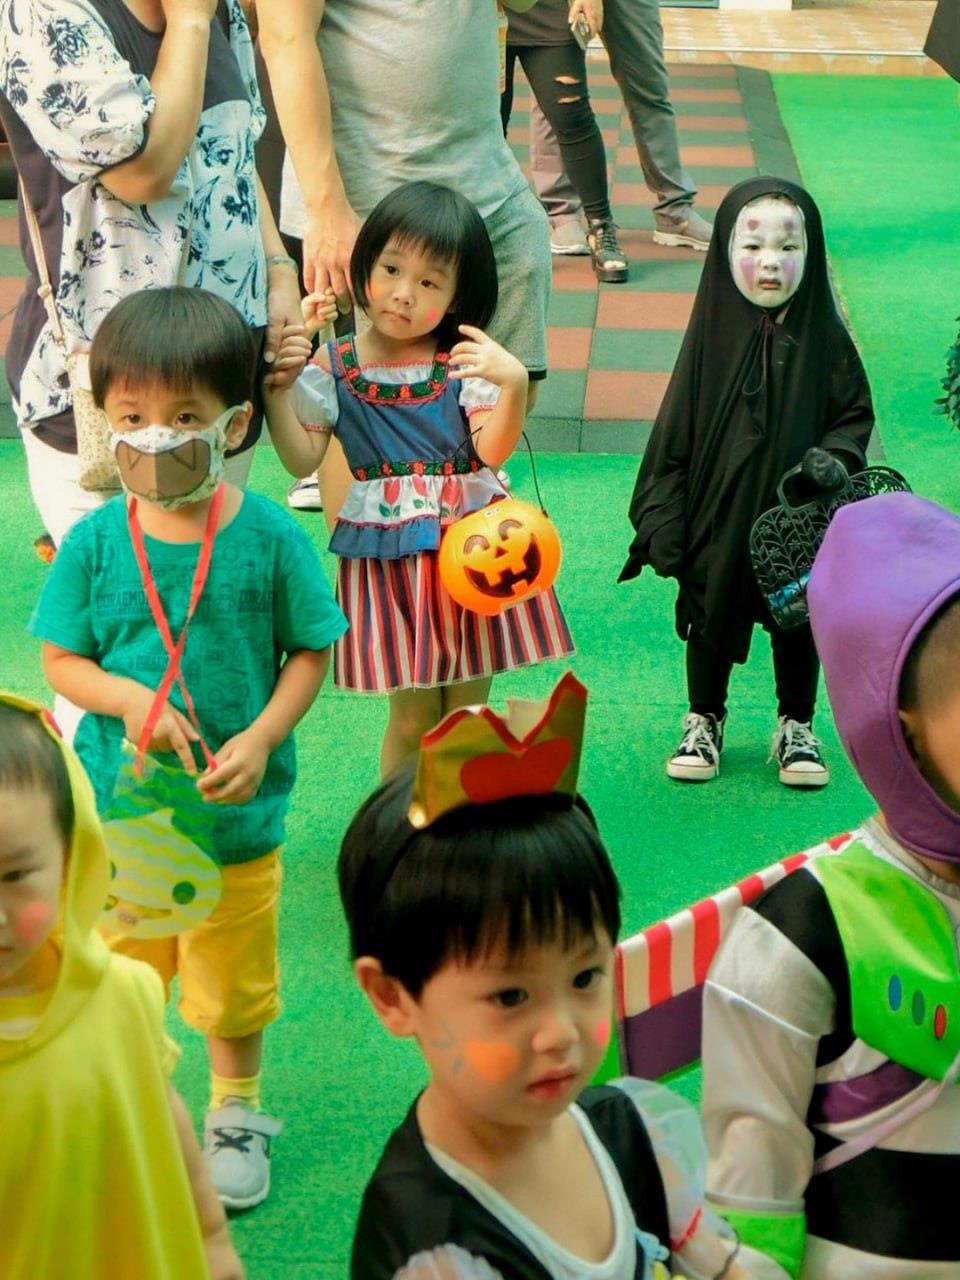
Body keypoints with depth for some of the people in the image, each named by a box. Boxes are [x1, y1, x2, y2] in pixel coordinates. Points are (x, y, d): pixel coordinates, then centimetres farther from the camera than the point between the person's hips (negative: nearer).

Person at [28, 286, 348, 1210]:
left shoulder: (267, 537, -13)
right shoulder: (95, 543, -10)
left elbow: (311, 652, -5)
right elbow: (61, 660, -3)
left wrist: (262, 738, -18)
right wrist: (132, 700, -21)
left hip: (236, 812, 0)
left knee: (234, 977, 18)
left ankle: (234, 1115, 41)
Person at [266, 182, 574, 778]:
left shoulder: (465, 360, -4)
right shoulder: (334, 367, -1)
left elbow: (493, 451, -14)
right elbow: (302, 460, -3)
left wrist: (514, 384, -30)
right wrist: (273, 386, -13)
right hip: (388, 562, 0)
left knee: (467, 713, 9)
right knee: (412, 719, 5)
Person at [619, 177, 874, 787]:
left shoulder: (824, 337, -8)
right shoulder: (714, 336, -9)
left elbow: (856, 413, 3)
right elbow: (675, 433, -6)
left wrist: (836, 458, -18)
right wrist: (662, 520, -9)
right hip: (719, 515, 0)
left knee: (799, 624, 14)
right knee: (710, 620, 14)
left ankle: (797, 726, 34)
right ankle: (705, 722, 35)